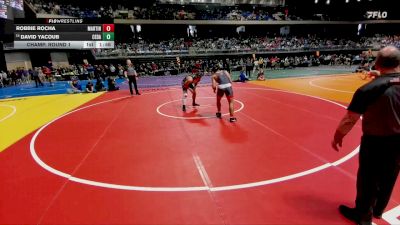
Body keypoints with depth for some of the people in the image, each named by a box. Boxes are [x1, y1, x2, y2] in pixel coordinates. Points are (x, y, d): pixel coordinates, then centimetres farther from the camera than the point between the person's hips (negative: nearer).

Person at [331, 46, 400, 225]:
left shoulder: (369, 89, -22)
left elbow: (350, 119, -19)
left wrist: (338, 136, -5)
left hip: (375, 142, -5)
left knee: (368, 180, 13)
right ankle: (378, 210, 46)